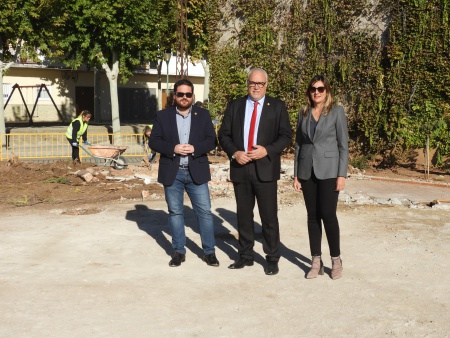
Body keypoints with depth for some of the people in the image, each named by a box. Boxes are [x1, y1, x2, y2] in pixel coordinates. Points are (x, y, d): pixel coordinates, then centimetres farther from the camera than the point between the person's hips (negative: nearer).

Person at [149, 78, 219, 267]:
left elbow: (211, 140, 1)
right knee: (175, 212, 7)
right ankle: (179, 251, 18)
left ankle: (209, 251, 10)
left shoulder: (203, 115, 6)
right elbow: (153, 141, 0)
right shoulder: (163, 116, 4)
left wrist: (195, 148, -17)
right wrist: (173, 149, -16)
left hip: (196, 172, 0)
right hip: (172, 173, 0)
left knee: (205, 211, 0)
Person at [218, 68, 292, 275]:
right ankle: (245, 256, 22)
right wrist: (234, 152, -9)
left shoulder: (277, 106, 4)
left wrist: (267, 150, -15)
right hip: (240, 167, 3)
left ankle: (272, 258, 10)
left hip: (265, 168, -3)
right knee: (243, 215, 11)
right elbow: (223, 134, 8)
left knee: (269, 216, 0)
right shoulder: (234, 106, 10)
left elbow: (286, 135, 0)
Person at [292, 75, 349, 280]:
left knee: (328, 214, -7)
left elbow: (343, 145, -3)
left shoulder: (336, 112, -1)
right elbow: (298, 144, 12)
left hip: (328, 170, -4)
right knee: (312, 216, 6)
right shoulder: (303, 114, 9)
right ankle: (316, 261, 13)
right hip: (307, 171, 4)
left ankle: (336, 260, 9)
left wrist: (342, 175, -10)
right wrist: (296, 174, 7)